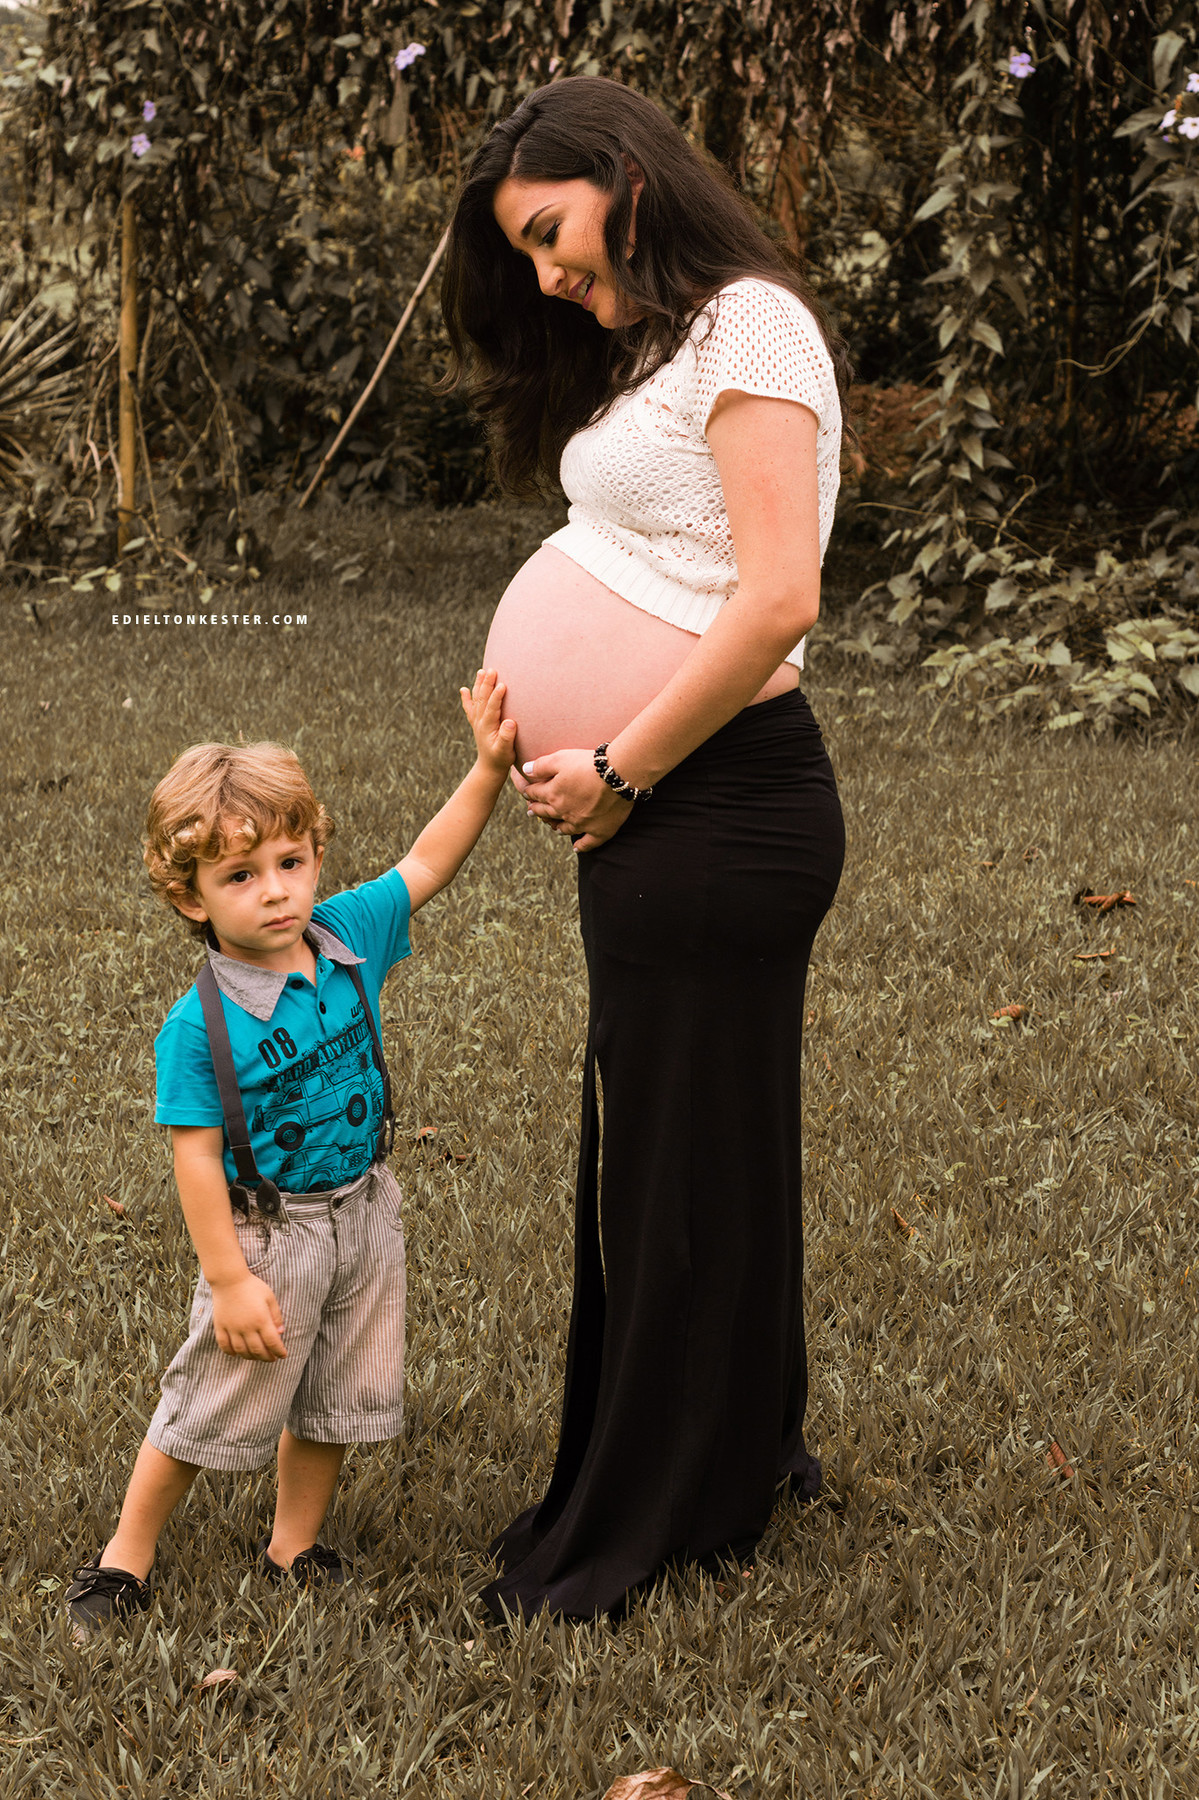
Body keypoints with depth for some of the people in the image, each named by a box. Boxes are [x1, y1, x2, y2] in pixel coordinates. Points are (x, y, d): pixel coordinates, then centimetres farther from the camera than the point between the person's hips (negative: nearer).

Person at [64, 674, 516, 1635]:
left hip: (364, 1212, 5)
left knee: (337, 1399, 17)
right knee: (213, 1402, 6)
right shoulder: (198, 1026, -23)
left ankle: (294, 1546, 37)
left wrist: (489, 767, -11)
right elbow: (197, 1156, -20)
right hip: (267, 1231, -5)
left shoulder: (350, 936, -9)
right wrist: (229, 1280, -19)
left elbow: (429, 861, 0)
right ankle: (127, 1555, 26)